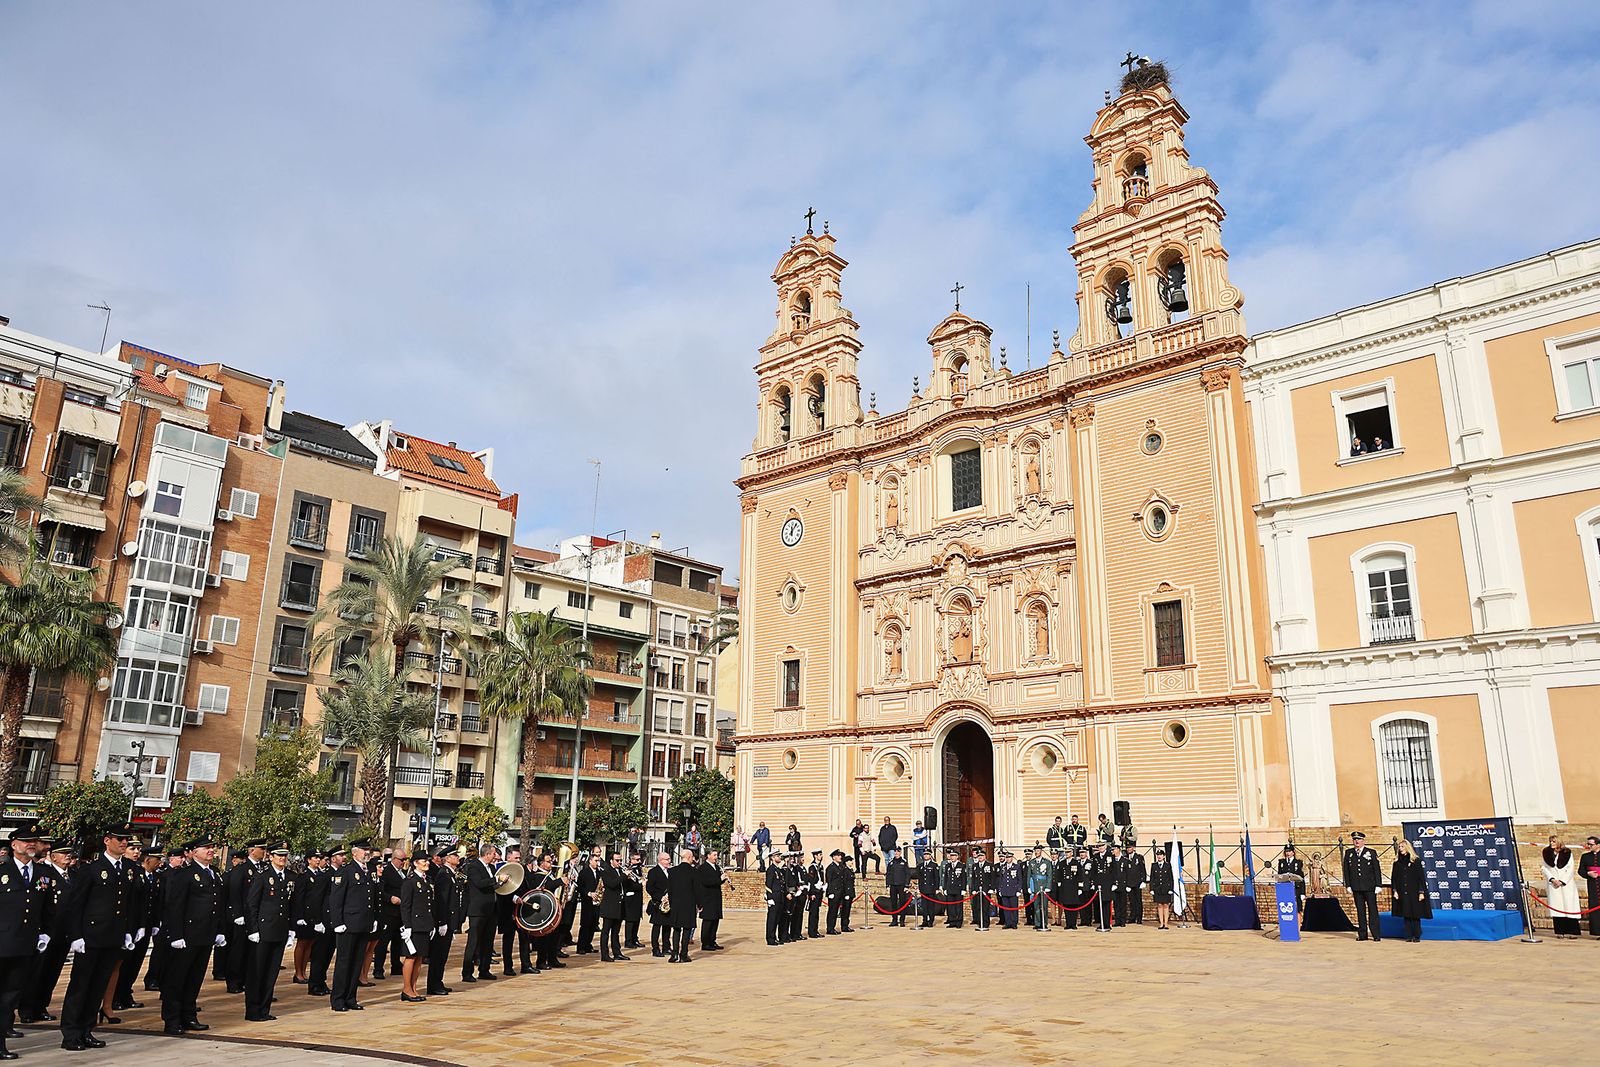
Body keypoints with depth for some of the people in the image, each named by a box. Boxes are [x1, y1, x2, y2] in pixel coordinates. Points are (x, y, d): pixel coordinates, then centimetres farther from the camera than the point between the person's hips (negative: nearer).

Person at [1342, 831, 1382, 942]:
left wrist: (1378, 885, -5)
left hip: (1370, 887, -2)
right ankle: (1362, 934, 10)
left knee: (1372, 910, 0)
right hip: (1356, 887, 2)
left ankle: (1376, 934, 4)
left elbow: (1377, 870, 1)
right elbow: (1346, 870, 10)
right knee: (1360, 911, 6)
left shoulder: (1371, 853, 2)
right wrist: (1348, 885, 4)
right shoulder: (1349, 854, 8)